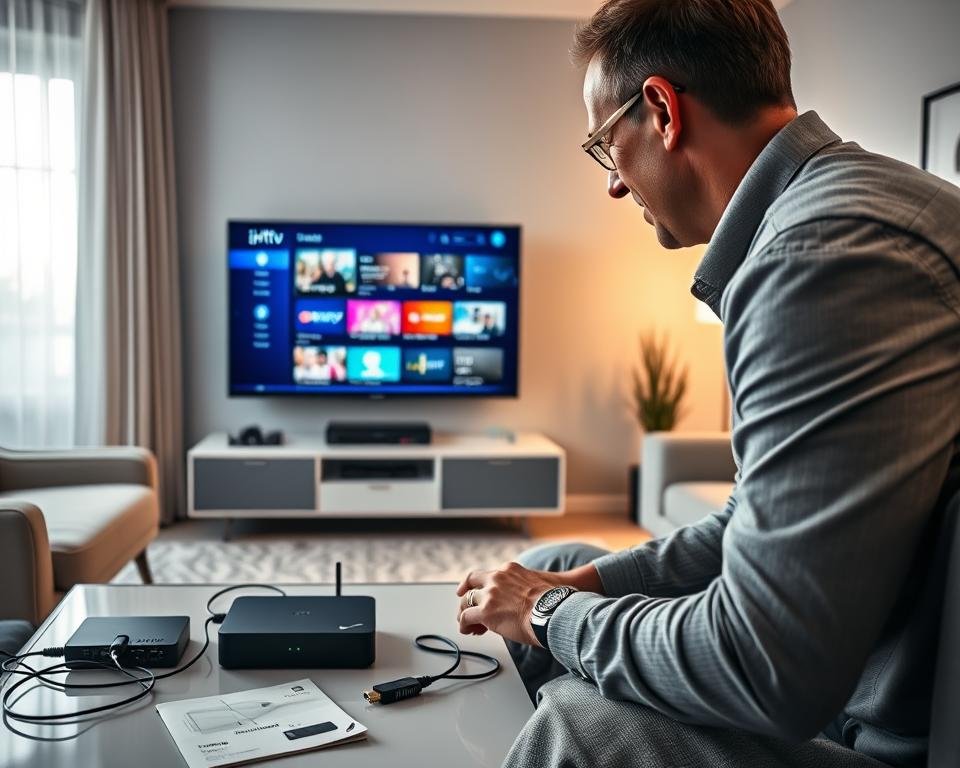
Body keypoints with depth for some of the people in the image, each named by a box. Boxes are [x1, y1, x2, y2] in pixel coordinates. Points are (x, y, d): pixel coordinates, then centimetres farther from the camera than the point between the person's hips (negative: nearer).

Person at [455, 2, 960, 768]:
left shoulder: (826, 253, -26)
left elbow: (772, 673, -27)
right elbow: (767, 522, 15)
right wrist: (589, 583, 8)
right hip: (850, 657, 9)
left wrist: (552, 615, -10)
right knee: (545, 570, 11)